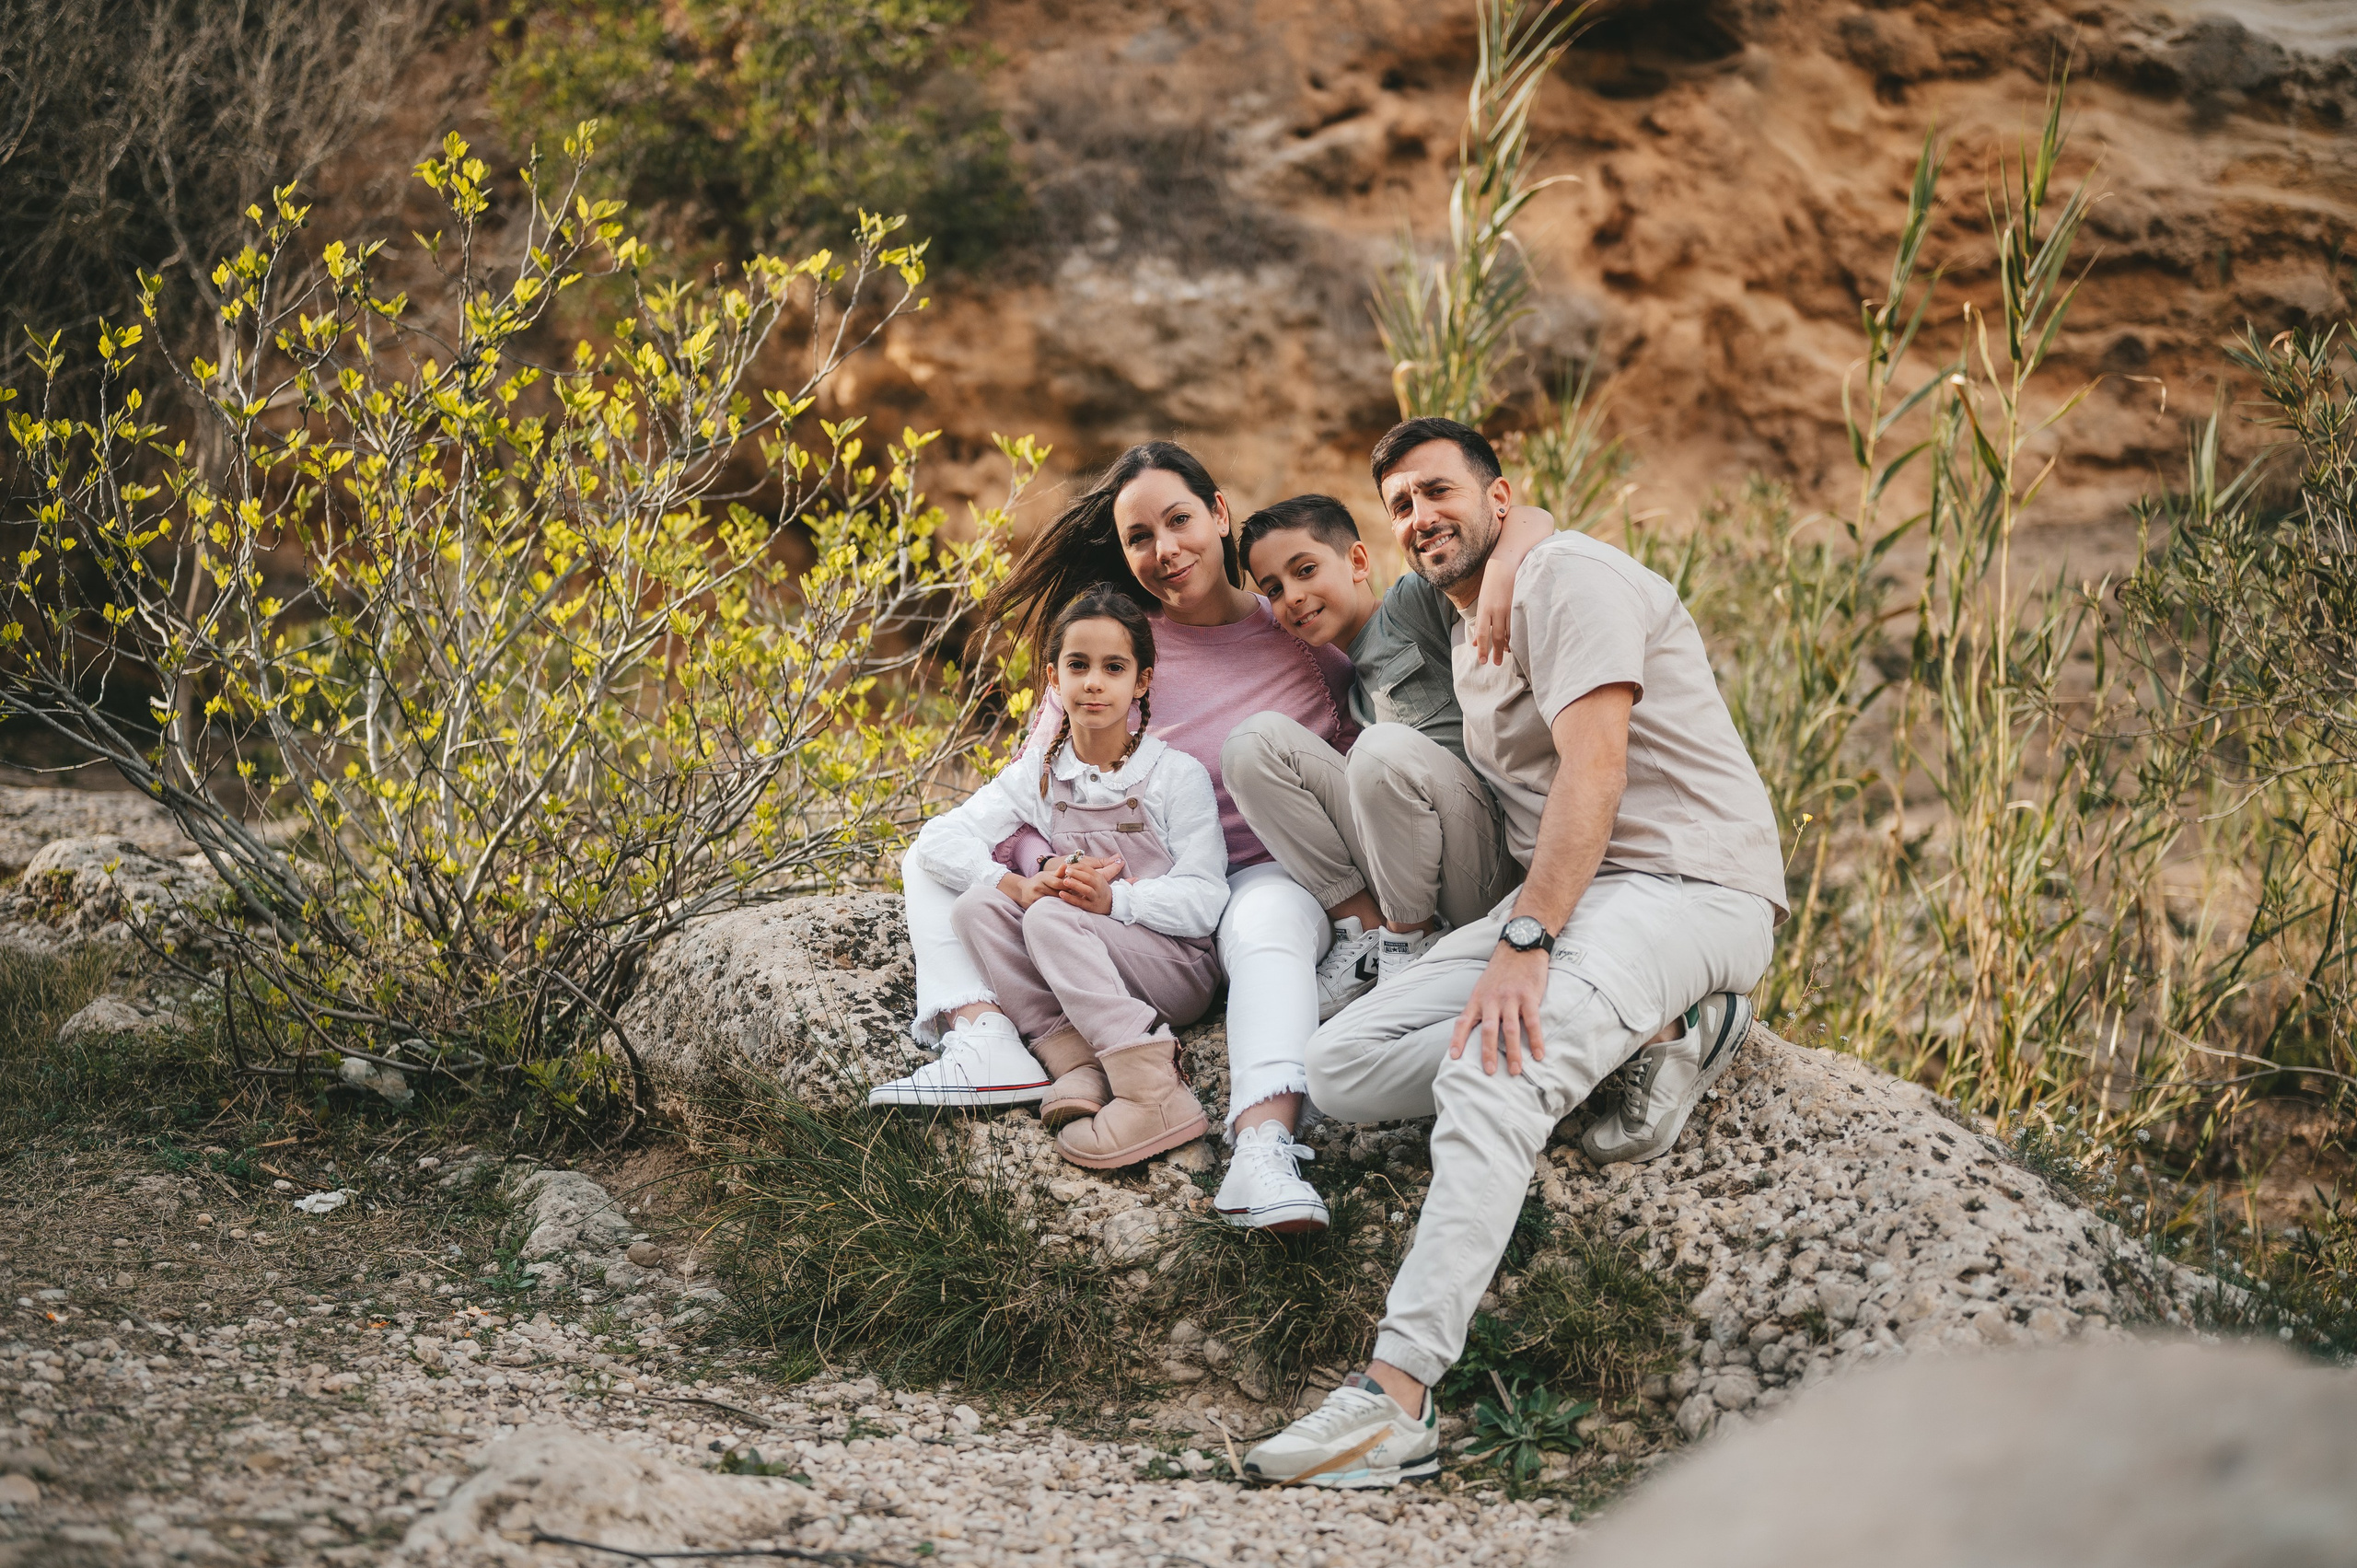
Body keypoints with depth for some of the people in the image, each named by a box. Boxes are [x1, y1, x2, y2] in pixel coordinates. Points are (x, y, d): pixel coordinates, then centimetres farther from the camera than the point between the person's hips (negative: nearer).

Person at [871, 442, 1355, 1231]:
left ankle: (1263, 1146, -59)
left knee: (1268, 919, -40)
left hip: (1269, 877, -3)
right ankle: (983, 1041, -31)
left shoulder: (1304, 635, -2)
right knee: (935, 853, -7)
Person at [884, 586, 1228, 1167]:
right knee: (976, 907, -15)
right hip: (1076, 984, 5)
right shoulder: (1039, 774, 6)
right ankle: (1079, 1064, -25)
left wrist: (1114, 898, -30)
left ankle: (1157, 1096, -38)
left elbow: (1204, 900, -12)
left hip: (1180, 969, -5)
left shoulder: (1176, 775, -5)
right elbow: (938, 841, -6)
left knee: (1053, 917, -30)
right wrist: (1020, 887, -24)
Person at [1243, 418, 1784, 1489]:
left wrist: (1525, 941, -28)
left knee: (1489, 1072, -33)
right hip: (1564, 901, 9)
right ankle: (1641, 1042, -10)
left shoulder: (1567, 576, -7)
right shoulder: (1470, 647, 23)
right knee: (1342, 1069, -7)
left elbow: (1595, 767, -19)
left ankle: (1397, 1395, -43)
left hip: (1688, 884, -9)